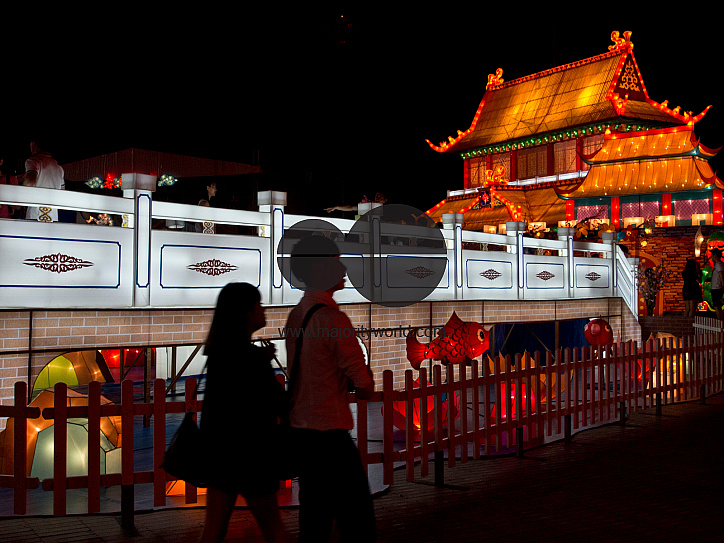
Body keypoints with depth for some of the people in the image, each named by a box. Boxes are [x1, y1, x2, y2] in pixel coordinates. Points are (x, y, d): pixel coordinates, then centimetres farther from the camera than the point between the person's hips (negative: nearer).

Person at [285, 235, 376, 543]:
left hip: (300, 428, 9)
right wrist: (366, 390, 8)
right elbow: (363, 384, -14)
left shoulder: (295, 315, 10)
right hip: (329, 433, -9)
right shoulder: (332, 318, -16)